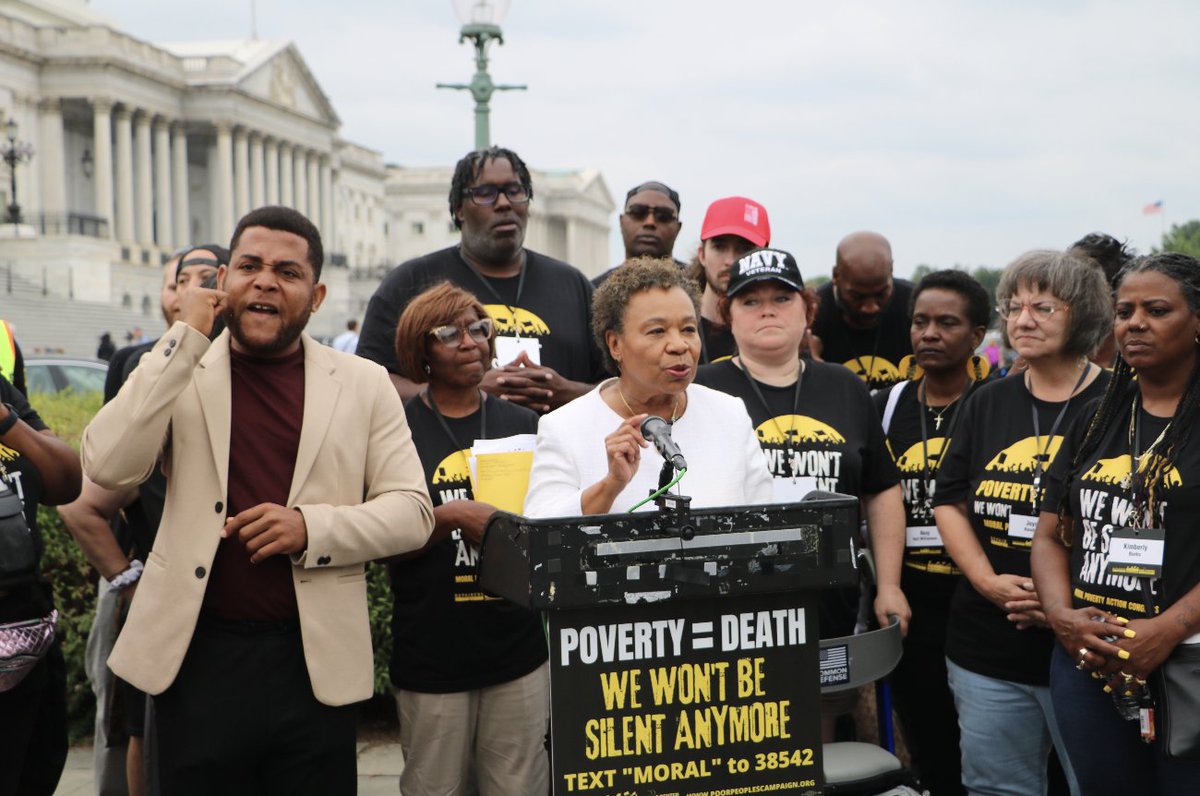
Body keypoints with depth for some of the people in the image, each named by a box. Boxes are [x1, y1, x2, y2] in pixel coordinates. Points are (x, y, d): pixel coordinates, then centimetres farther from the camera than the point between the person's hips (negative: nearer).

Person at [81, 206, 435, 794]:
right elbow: (108, 467, -12)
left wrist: (312, 527, -15)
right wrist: (185, 339, -13)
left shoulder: (363, 383, 4)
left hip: (316, 661, 1)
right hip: (199, 657, 0)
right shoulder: (178, 371, 4)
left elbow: (412, 511, 2)